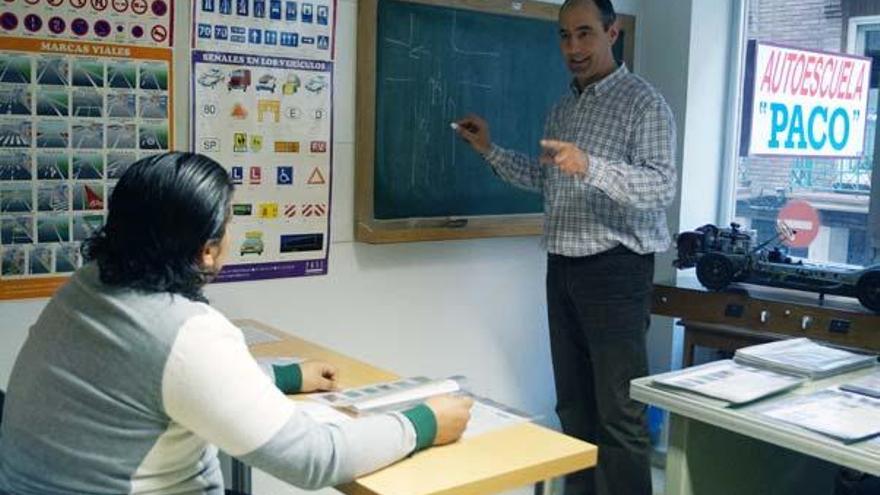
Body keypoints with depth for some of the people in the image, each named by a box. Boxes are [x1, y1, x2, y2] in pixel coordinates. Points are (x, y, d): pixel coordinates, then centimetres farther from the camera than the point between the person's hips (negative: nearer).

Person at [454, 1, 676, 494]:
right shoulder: (562, 109, 15)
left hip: (615, 269, -7)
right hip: (563, 267, 7)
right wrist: (491, 150, 16)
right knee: (573, 404, 13)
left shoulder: (644, 102, -8)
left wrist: (590, 166, -32)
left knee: (619, 413, -6)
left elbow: (662, 185, -19)